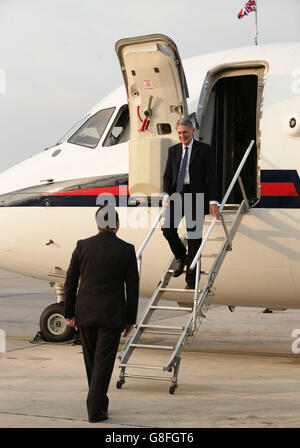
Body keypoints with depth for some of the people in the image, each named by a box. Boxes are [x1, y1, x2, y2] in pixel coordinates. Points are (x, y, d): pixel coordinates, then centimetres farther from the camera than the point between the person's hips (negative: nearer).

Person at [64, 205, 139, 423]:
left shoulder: (82, 246, -2)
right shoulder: (126, 250, -6)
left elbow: (70, 282, 1)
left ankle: (100, 401, 29)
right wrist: (131, 319, 6)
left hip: (85, 314, 3)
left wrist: (70, 313, 10)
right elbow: (132, 288, -3)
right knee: (104, 362, 1)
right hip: (112, 315, -2)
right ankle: (95, 409, -2)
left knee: (92, 361, 17)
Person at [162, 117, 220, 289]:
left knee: (194, 236, -1)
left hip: (196, 196, -3)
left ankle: (191, 280, 6)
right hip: (177, 193, 4)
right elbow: (168, 175, 11)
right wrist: (166, 194, -7)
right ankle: (181, 257, 16)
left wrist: (213, 202, -12)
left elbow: (211, 176, -4)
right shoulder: (173, 150, 12)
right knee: (168, 228, -14)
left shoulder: (204, 149, 0)